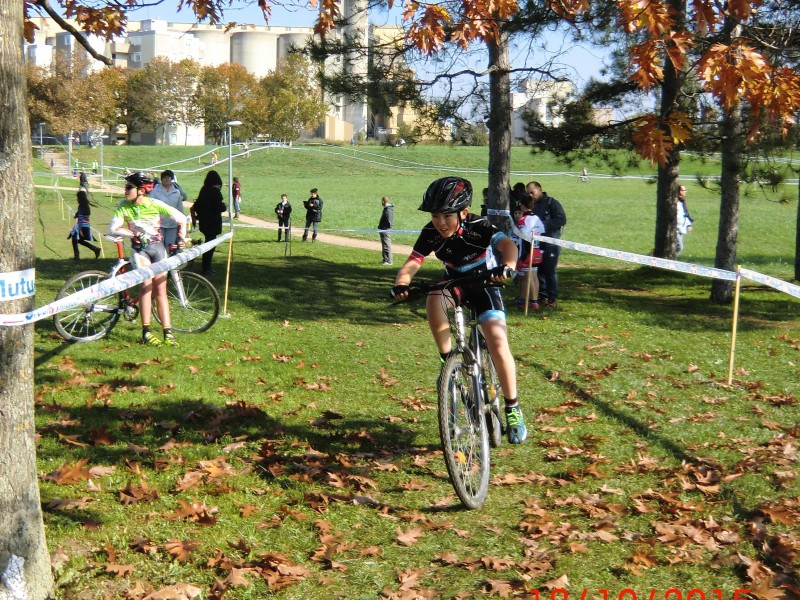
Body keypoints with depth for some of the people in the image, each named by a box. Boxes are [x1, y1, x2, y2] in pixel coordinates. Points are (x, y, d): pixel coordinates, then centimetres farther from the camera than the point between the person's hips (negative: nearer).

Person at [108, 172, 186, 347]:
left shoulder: (155, 204, -11)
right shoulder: (123, 206, -7)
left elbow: (181, 219, -5)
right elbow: (113, 228, -11)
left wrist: (181, 239, -8)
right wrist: (134, 234, -18)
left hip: (158, 247, 0)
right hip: (139, 248, 0)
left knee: (160, 289, -1)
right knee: (147, 283, -16)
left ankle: (168, 332, 2)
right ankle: (146, 332, -13)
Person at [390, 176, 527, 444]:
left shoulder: (478, 227, -27)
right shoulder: (431, 234, -19)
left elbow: (507, 245, -42)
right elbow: (411, 264, -26)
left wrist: (508, 266, -65)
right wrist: (401, 284, -49)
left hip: (483, 284, -2)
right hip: (454, 284, 2)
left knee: (498, 345, -18)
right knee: (434, 299, -35)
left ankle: (513, 409, 1)